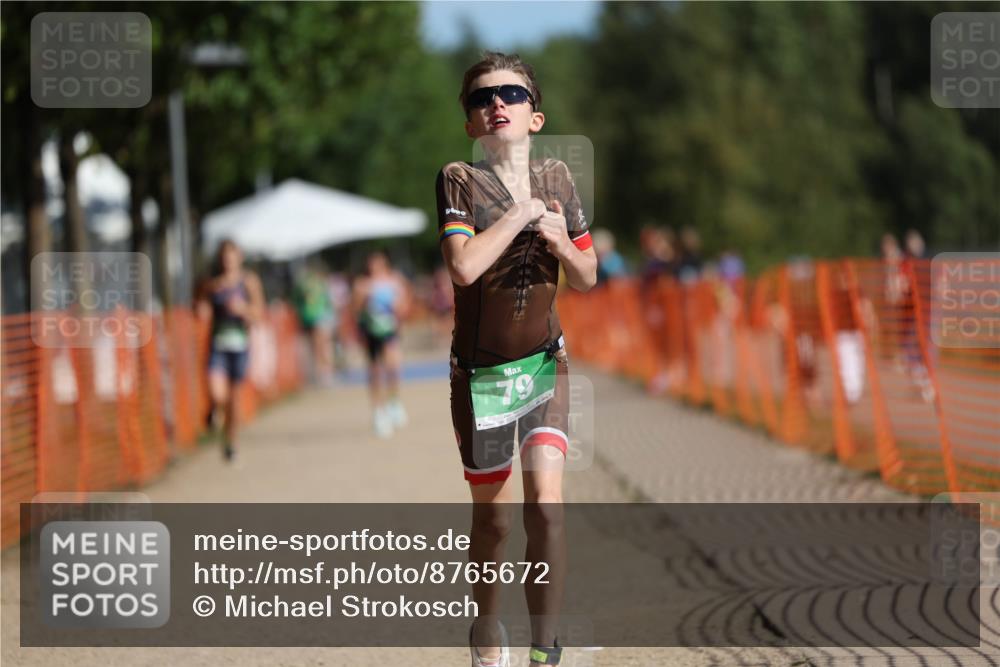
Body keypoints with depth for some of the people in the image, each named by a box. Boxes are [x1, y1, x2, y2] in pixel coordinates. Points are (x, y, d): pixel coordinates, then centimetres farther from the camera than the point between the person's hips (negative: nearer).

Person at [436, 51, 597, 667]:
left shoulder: (558, 179, 1)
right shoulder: (460, 180, -11)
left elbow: (588, 278, 8)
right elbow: (463, 266, -28)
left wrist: (560, 242, -12)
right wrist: (521, 213, -20)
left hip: (545, 362, 2)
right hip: (480, 372, -2)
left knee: (547, 507, -15)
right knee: (493, 519, 9)